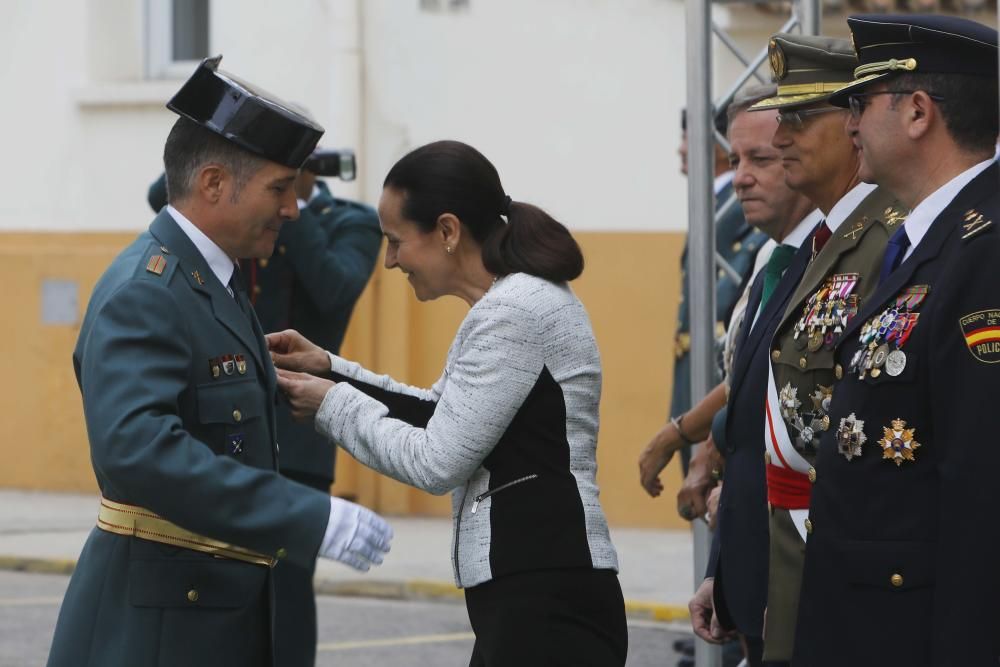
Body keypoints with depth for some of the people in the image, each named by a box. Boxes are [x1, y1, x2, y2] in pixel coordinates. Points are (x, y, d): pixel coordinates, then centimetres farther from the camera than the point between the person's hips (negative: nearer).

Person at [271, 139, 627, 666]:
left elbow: (436, 461, -16)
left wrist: (332, 403, -3)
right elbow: (445, 414, 23)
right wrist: (329, 368, 16)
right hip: (525, 600, 10)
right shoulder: (517, 299, 14)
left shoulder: (514, 311, -16)